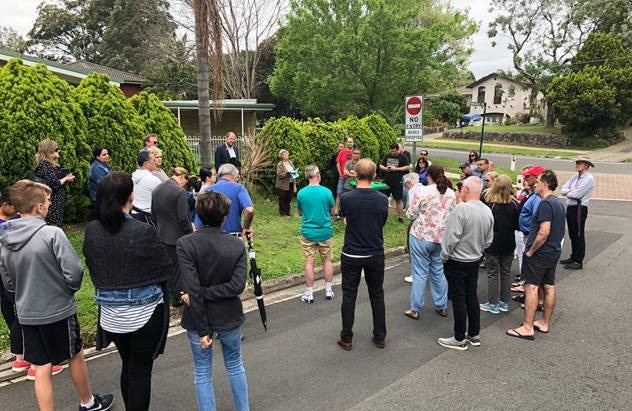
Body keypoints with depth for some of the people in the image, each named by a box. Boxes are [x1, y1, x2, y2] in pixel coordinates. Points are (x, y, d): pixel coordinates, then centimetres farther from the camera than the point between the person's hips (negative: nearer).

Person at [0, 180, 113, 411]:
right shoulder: (52, 234, -20)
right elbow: (74, 271, -22)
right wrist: (72, 288, -1)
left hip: (26, 314, 4)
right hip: (58, 310, -4)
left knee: (41, 368, 13)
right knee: (75, 356, 17)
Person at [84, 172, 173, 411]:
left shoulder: (91, 231, -7)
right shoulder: (142, 232, -22)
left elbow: (93, 269, 7)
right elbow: (166, 272, -14)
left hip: (111, 315, 5)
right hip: (144, 315, -5)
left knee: (127, 366, 23)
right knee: (140, 371, 9)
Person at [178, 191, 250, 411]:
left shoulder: (185, 244, -17)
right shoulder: (237, 245, -11)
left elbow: (193, 290, -21)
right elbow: (238, 285, -19)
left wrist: (202, 330, -16)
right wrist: (207, 293, -14)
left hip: (199, 320, -2)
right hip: (229, 319, 2)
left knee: (202, 373, 16)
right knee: (235, 366, 24)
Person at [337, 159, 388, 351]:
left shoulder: (346, 198, -15)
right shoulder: (382, 199, -10)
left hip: (351, 255, -2)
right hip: (376, 255, 2)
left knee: (349, 296, 10)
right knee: (377, 296, 15)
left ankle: (347, 339, 18)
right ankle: (380, 337, 25)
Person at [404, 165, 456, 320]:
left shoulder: (421, 191, -14)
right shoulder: (451, 193, 2)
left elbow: (411, 215, -8)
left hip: (422, 237, -5)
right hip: (442, 237, 5)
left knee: (420, 273, 3)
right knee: (438, 271, 17)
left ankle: (415, 309, 11)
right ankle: (441, 306, 26)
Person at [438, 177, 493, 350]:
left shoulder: (462, 209, -23)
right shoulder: (488, 211, 1)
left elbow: (452, 238, -23)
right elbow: (488, 240, 8)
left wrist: (444, 256, -9)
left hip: (457, 262, -7)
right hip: (475, 261, 7)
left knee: (458, 299, 2)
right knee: (472, 297, 17)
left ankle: (459, 339, 13)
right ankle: (474, 334, 28)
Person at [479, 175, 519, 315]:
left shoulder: (489, 205, -18)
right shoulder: (513, 205, -7)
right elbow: (517, 225, 2)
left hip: (492, 244, -4)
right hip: (508, 244, 4)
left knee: (493, 273, 6)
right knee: (506, 272, 14)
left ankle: (493, 304, 11)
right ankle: (504, 303, 24)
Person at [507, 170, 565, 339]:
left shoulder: (545, 203, -20)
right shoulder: (558, 203, 12)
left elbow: (544, 231, -26)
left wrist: (531, 250, -17)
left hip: (539, 253, -10)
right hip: (554, 251, 10)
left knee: (531, 287, -6)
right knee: (549, 287, 14)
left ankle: (527, 328, -4)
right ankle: (545, 323, 26)